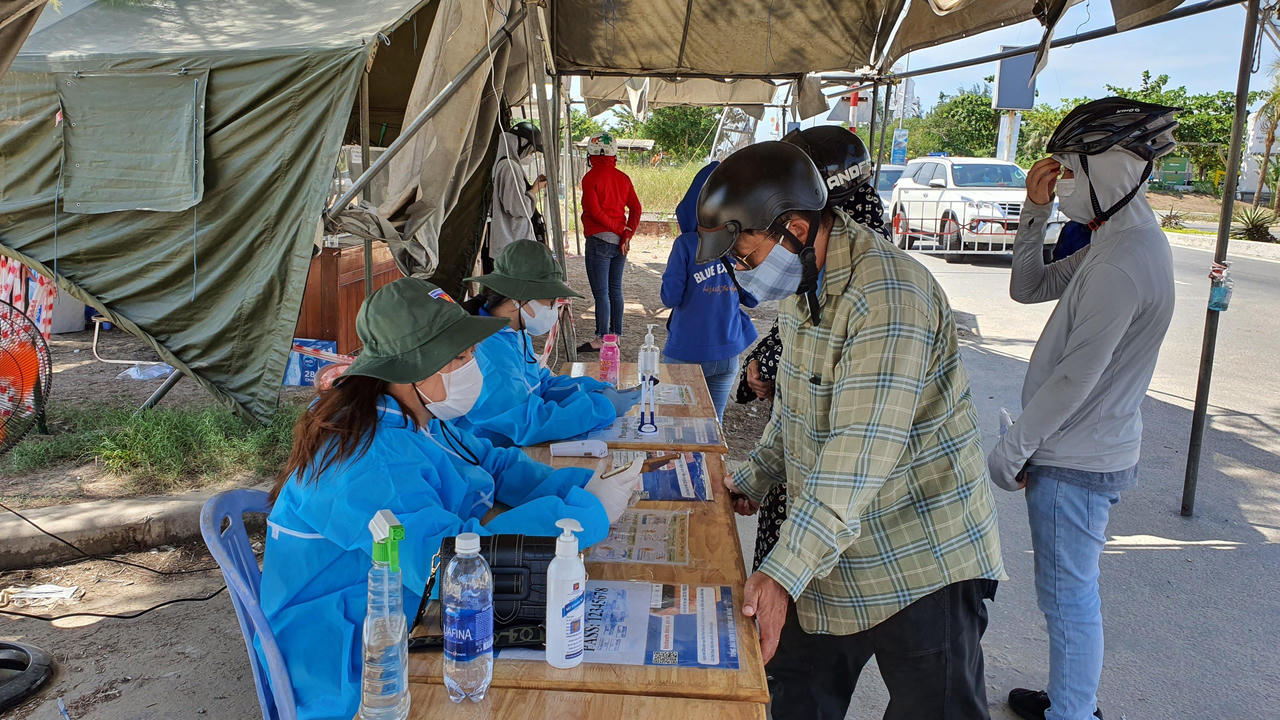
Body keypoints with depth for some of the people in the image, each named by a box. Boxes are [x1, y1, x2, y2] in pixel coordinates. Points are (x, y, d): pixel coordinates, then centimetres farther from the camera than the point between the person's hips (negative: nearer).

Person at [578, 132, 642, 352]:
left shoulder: (591, 177, -8)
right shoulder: (622, 177, 10)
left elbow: (595, 211, -16)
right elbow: (636, 209, 4)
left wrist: (619, 229, -9)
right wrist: (627, 234, -2)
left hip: (599, 240, -7)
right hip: (619, 242, 7)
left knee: (601, 292, -3)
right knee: (615, 289, 13)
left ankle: (602, 338, -1)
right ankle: (615, 335, 19)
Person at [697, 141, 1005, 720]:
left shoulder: (888, 293, -26)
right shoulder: (801, 284, 5)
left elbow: (861, 454, -33)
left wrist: (784, 572, -34)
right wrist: (753, 478, 18)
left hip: (921, 568, -8)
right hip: (827, 554, 9)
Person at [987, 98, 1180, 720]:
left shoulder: (1125, 261, -23)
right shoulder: (1121, 242, 10)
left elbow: (1076, 378, -24)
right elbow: (1028, 287, 16)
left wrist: (1010, 451, -15)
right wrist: (1035, 211, 3)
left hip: (1076, 462, -10)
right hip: (1084, 452, 10)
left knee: (1068, 599, 3)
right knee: (1070, 594, 21)